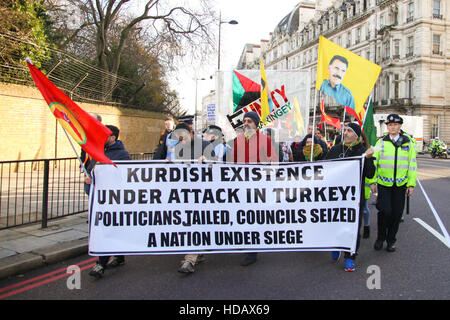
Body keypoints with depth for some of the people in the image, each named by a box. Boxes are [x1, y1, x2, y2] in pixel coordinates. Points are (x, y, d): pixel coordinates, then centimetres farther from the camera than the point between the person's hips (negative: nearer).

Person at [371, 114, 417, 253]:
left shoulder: (408, 143, 6)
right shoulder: (381, 142, 2)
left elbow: (412, 164, 7)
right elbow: (373, 163, 3)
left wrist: (411, 184, 2)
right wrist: (372, 182, -1)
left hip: (400, 185, 2)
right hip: (383, 184, -2)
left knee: (396, 214, 5)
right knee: (385, 211, -9)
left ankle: (391, 240, 22)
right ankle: (380, 238, 13)